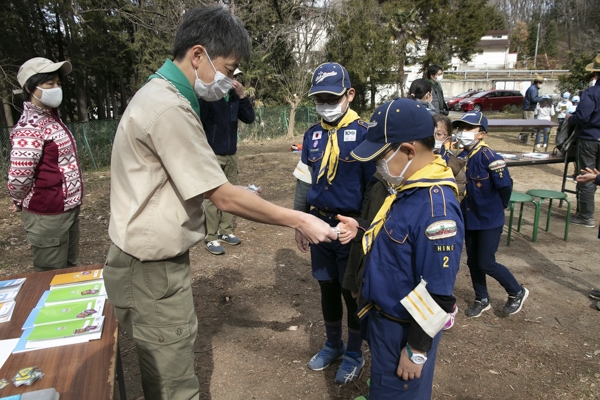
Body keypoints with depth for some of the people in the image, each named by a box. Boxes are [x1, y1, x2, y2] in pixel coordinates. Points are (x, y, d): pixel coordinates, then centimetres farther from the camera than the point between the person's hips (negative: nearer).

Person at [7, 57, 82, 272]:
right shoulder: (29, 127, -20)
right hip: (47, 214, -8)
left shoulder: (52, 117, 9)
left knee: (69, 270, 20)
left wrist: (71, 201, 14)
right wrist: (20, 203, -5)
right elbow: (19, 178, -24)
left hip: (68, 208, 8)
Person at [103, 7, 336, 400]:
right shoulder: (169, 108, -23)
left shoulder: (161, 95, 11)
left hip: (161, 259, 10)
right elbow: (224, 197, -22)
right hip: (151, 270, -10)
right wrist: (299, 221, -14)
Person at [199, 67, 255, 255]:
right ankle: (211, 238, 6)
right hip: (213, 156, -6)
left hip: (231, 155, 6)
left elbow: (249, 118, 5)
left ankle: (226, 231, 23)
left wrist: (242, 96, -7)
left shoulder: (234, 97, 5)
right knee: (212, 197, -1)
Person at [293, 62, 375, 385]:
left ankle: (354, 353, 32)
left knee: (353, 292, 10)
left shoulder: (363, 133, -12)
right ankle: (333, 344, 40)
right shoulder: (312, 135, 4)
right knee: (327, 287, 18)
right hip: (319, 223, 5)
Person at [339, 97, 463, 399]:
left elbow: (437, 295, -27)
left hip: (405, 329, -8)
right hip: (383, 317, 8)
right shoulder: (407, 187, -1)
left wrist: (417, 349, -17)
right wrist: (361, 231, -2)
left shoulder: (436, 207, -31)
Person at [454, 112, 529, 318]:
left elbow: (505, 185, -19)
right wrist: (465, 208, 6)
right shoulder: (461, 157, -1)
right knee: (473, 262, 14)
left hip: (490, 220, -6)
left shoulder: (489, 157, -21)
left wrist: (498, 207, -3)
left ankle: (517, 293, 25)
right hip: (469, 219, 7)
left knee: (486, 263, -1)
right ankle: (482, 300, 34)